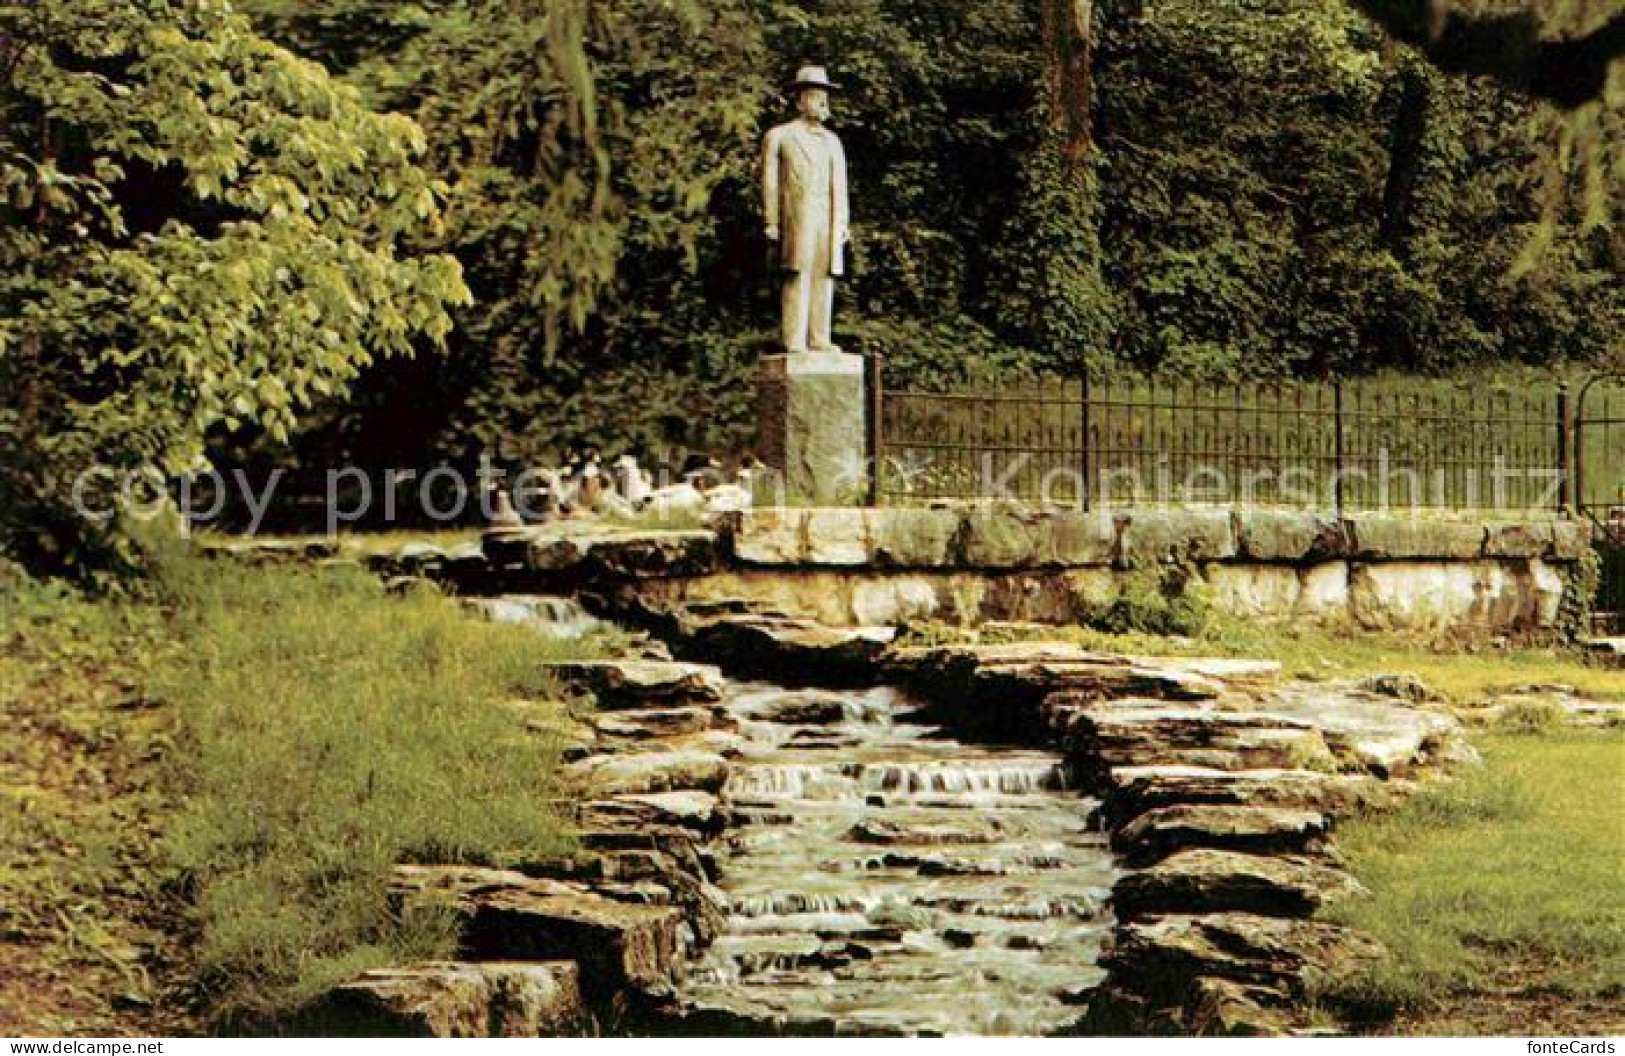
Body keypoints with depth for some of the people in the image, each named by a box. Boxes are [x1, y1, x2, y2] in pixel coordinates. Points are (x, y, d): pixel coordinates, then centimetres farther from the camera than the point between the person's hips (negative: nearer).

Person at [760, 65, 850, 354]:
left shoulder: (832, 141, 21)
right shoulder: (779, 136, 9)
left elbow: (840, 186, 17)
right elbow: (770, 182, 4)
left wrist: (843, 224, 8)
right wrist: (772, 224, -3)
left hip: (829, 219, 4)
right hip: (797, 218, -4)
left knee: (825, 277, 0)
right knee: (798, 277, -9)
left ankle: (819, 339, 2)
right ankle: (795, 341, -10)